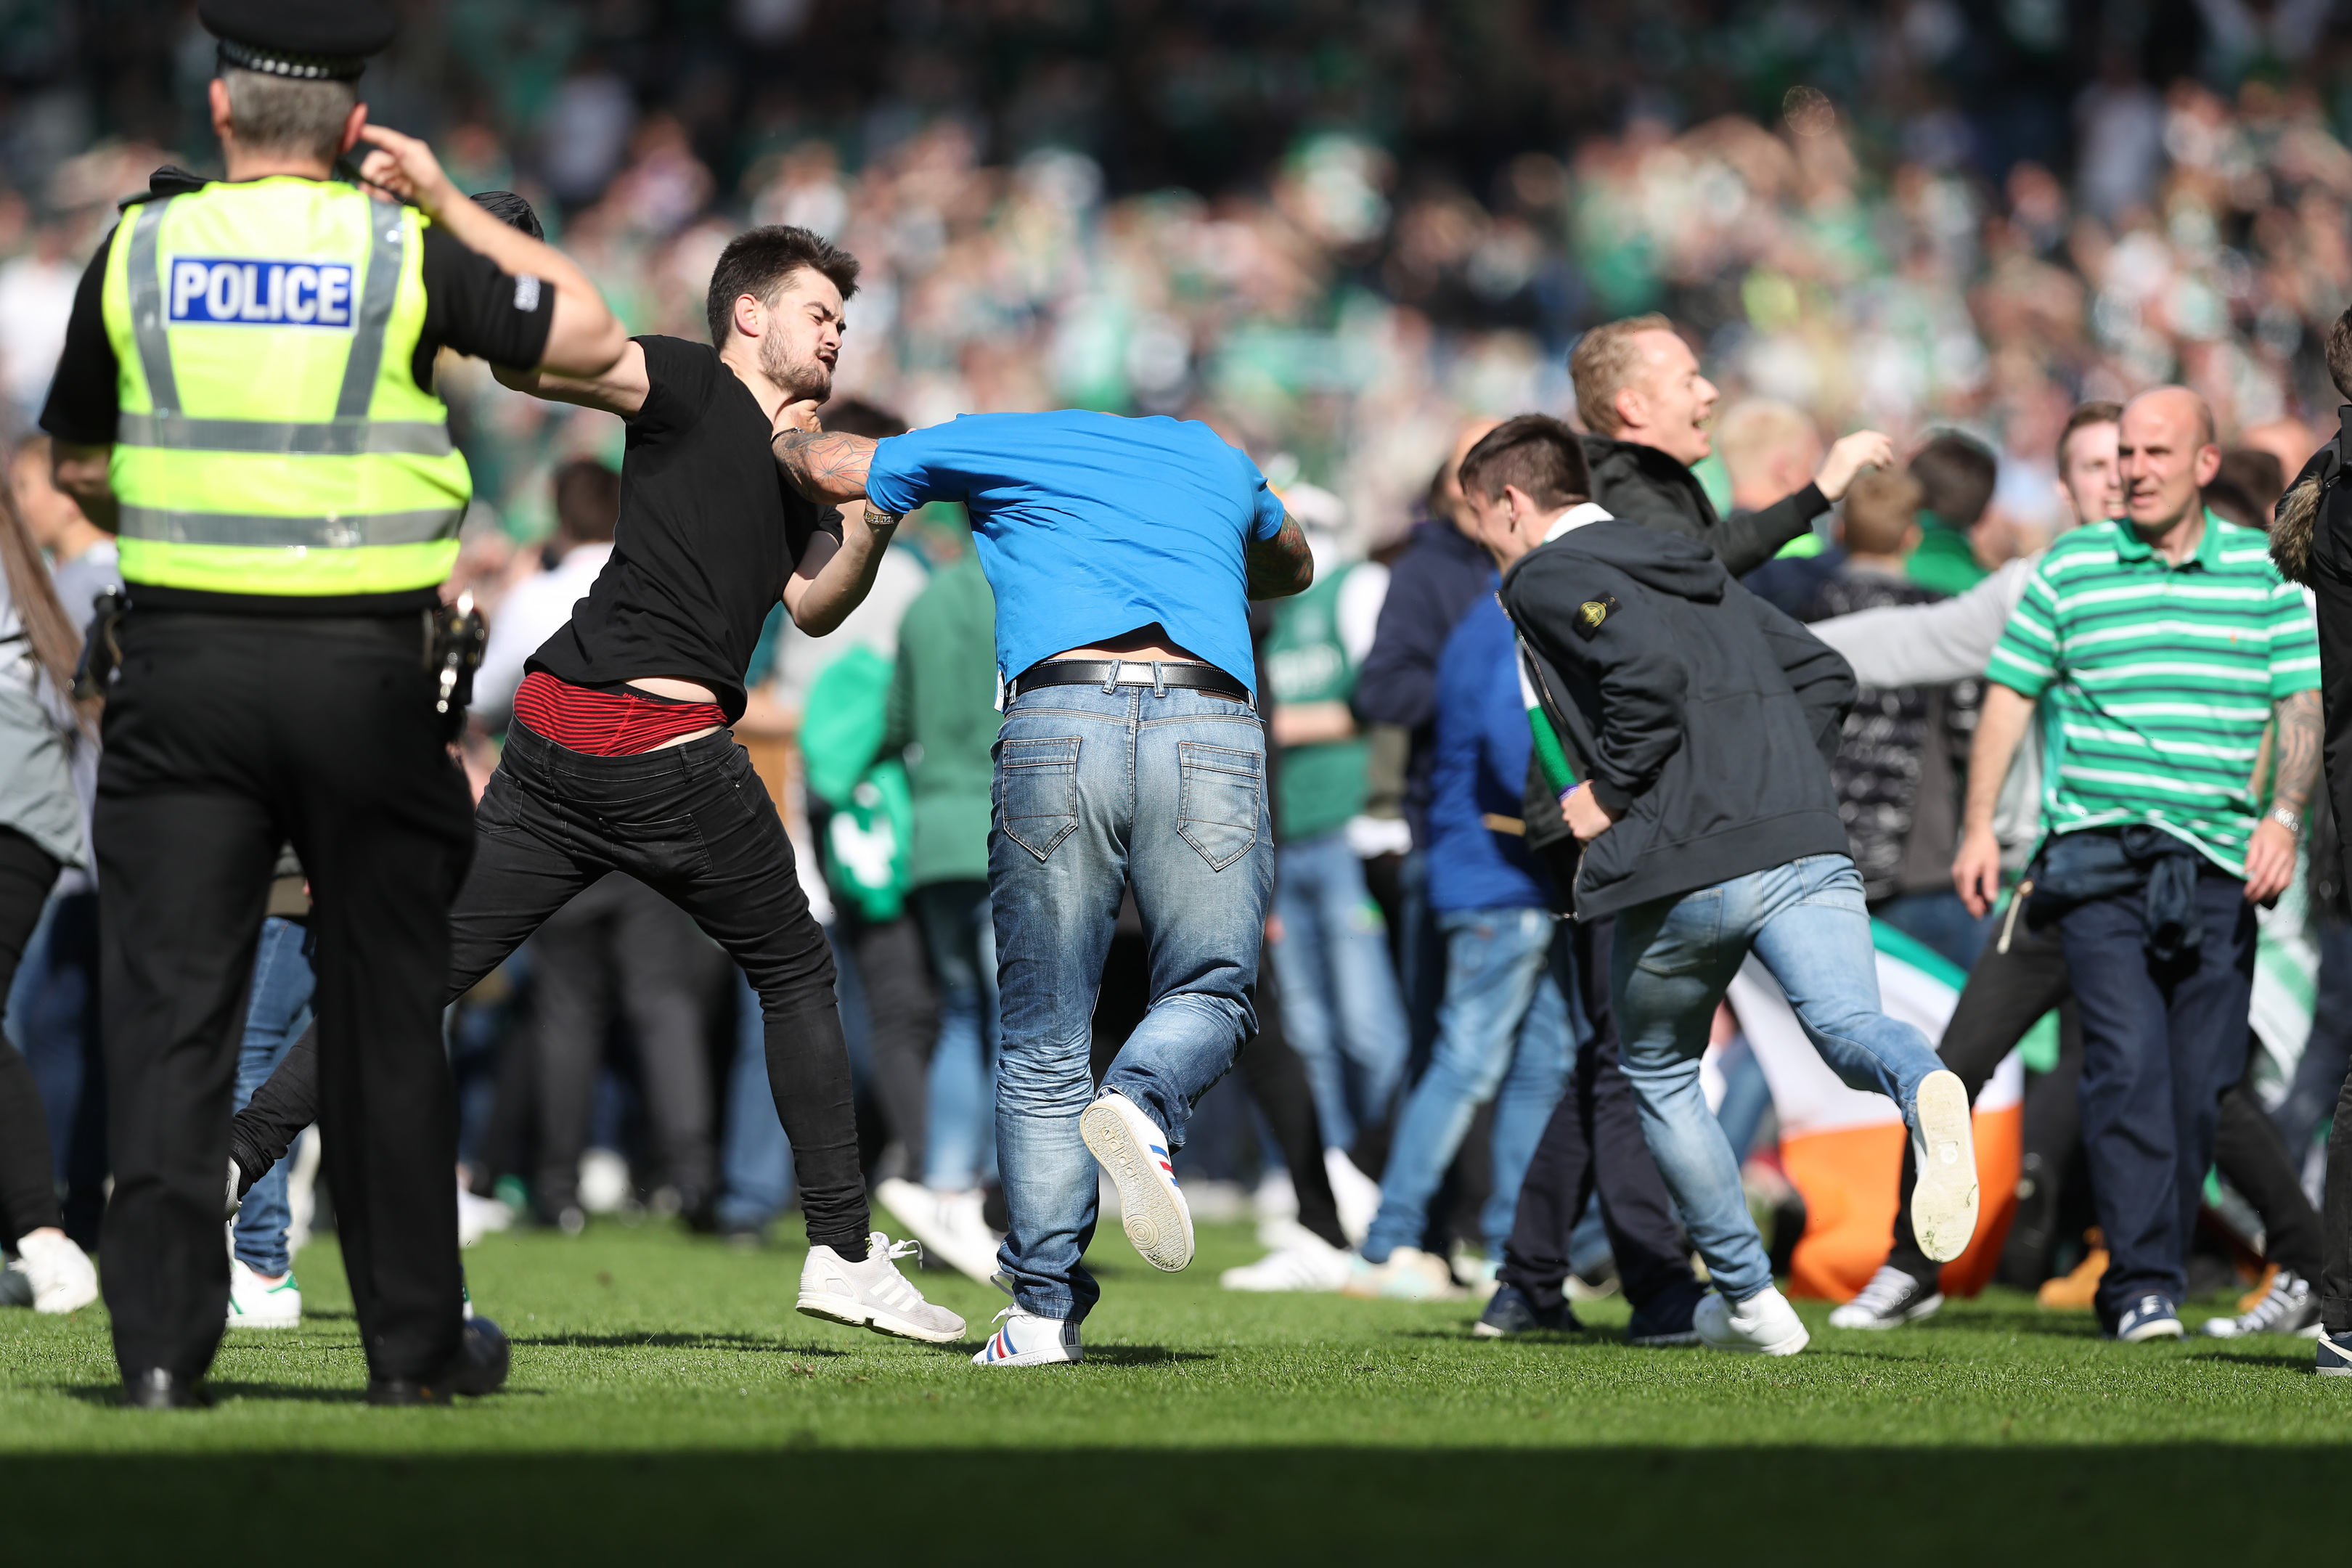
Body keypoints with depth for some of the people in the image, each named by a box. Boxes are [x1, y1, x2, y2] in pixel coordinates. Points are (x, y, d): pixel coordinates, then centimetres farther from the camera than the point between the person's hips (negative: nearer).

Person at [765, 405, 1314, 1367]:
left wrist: (780, 435, 52)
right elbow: (1292, 566, 53)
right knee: (1208, 994, 17)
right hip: (1210, 723, 1)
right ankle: (1144, 1104, -18)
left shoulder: (1005, 443, 24)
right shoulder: (1214, 459, 32)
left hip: (1059, 718, -1)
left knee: (1044, 1042, 9)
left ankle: (1042, 1307, 2)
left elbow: (829, 467, 30)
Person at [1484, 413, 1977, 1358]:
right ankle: (1925, 1091, -51)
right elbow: (1825, 676, 25)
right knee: (1852, 1030, -14)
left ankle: (1749, 1299, 19)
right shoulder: (1693, 569, 29)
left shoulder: (1546, 578, 4)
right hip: (1806, 846, 5)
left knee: (1659, 1076, 18)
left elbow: (1650, 674, -15)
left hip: (1679, 872, -5)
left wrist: (1605, 795, -5)